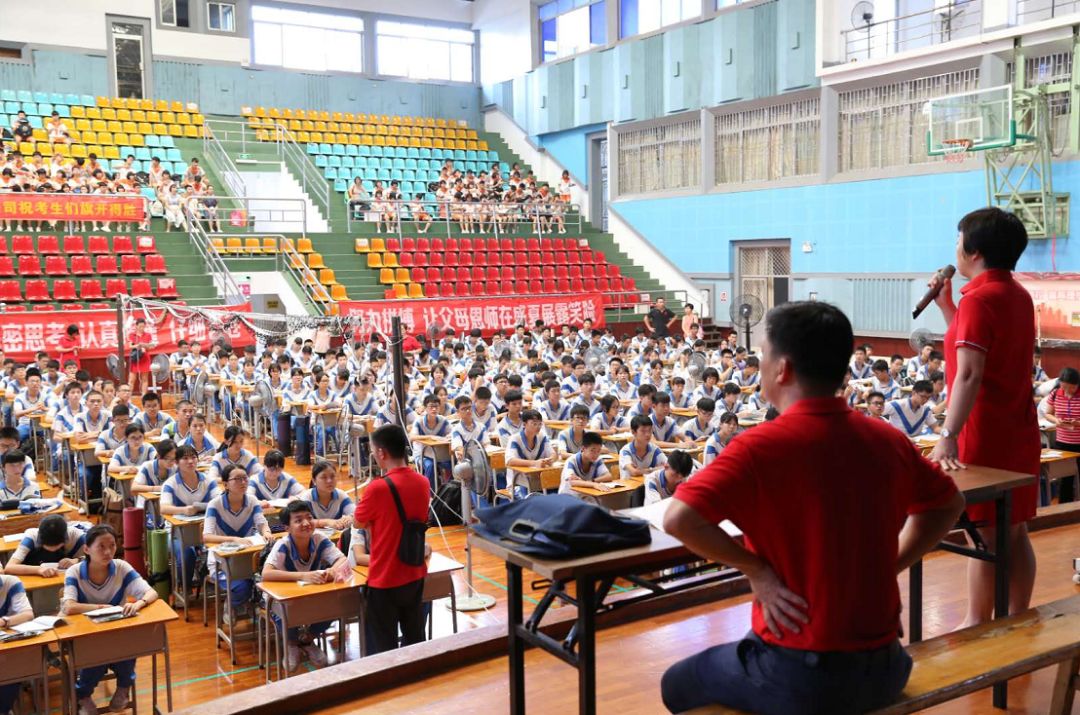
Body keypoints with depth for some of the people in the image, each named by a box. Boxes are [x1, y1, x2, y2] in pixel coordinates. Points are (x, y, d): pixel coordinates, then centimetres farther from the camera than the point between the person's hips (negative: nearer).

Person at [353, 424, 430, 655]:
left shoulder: (378, 488, -22)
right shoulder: (422, 483, -2)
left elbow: (358, 523, -5)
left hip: (385, 580, -6)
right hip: (415, 574, 6)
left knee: (383, 649, 7)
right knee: (415, 640, 19)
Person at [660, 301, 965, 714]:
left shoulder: (761, 446, -18)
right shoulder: (887, 440, -2)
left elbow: (678, 520, -28)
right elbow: (949, 504, 15)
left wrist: (754, 567, -15)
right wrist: (887, 566, 10)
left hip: (798, 679, -5)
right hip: (883, 669, 6)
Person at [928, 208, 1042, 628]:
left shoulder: (979, 299, -16)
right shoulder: (1019, 296, 11)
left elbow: (970, 373, -26)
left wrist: (949, 436, -29)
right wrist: (946, 305, 16)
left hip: (985, 436, -9)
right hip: (1020, 432, 9)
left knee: (985, 535, 0)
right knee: (1015, 532, 13)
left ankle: (978, 627, 10)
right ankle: (1017, 622, 21)